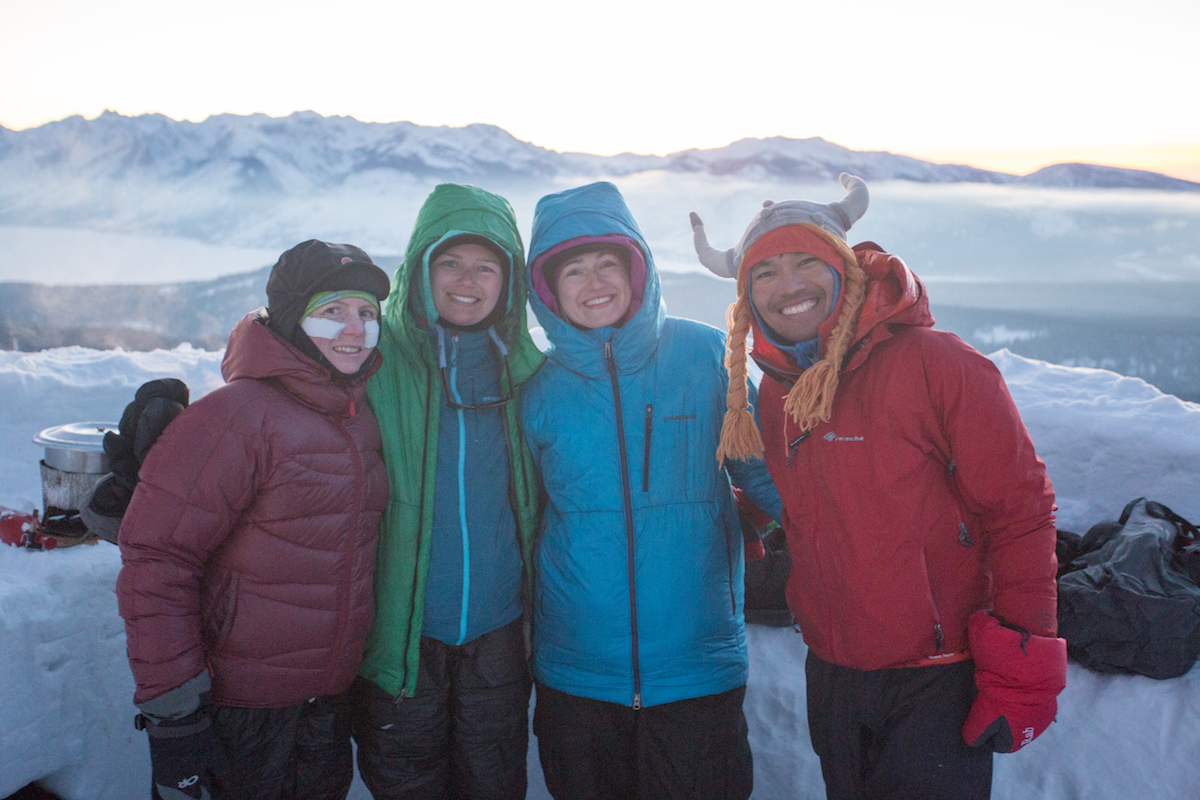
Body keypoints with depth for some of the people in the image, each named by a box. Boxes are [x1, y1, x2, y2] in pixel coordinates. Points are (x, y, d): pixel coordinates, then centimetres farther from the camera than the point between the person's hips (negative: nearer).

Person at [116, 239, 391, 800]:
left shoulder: (360, 417, 5)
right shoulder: (234, 416, -19)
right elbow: (157, 559, -21)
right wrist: (172, 710, -20)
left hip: (329, 700, 7)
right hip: (240, 710, -7)